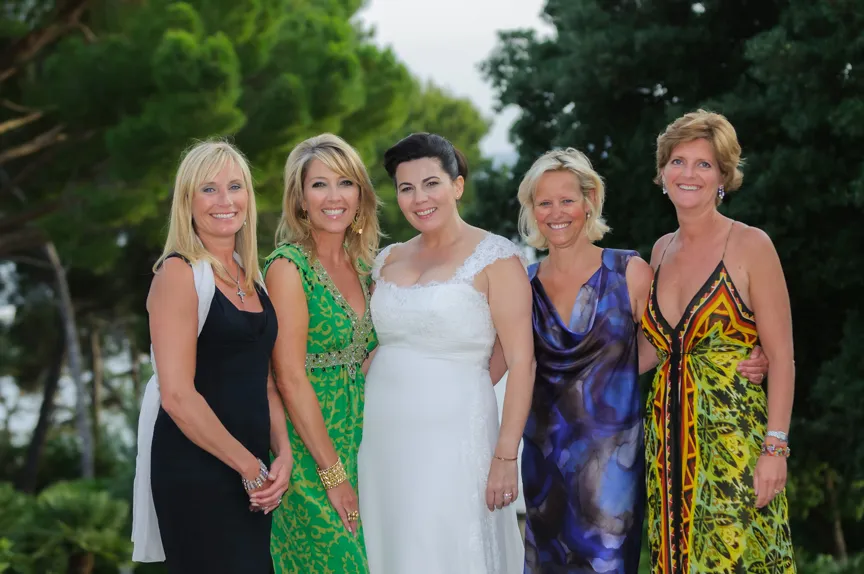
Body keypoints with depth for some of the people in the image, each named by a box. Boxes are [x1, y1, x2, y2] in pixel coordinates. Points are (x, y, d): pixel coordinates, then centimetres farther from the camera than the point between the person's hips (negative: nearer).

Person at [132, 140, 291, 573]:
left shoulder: (249, 276, 13)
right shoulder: (179, 273, -10)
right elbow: (177, 395, -17)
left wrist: (282, 453, -1)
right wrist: (251, 468, -12)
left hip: (252, 469, 7)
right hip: (196, 470, -7)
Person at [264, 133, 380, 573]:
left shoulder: (362, 265, 9)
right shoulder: (288, 266, -12)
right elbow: (291, 379, -15)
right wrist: (333, 474, -16)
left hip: (357, 444, 7)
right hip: (309, 450, -7)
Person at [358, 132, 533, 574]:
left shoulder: (494, 257, -5)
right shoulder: (389, 260, 11)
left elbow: (521, 361, -9)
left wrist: (506, 457, -15)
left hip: (453, 438, -5)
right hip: (384, 438, 5)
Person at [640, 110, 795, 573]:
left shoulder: (750, 246, -6)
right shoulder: (662, 250, 12)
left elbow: (781, 357, -9)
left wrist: (775, 447, -15)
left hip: (734, 434, -6)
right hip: (668, 432, 6)